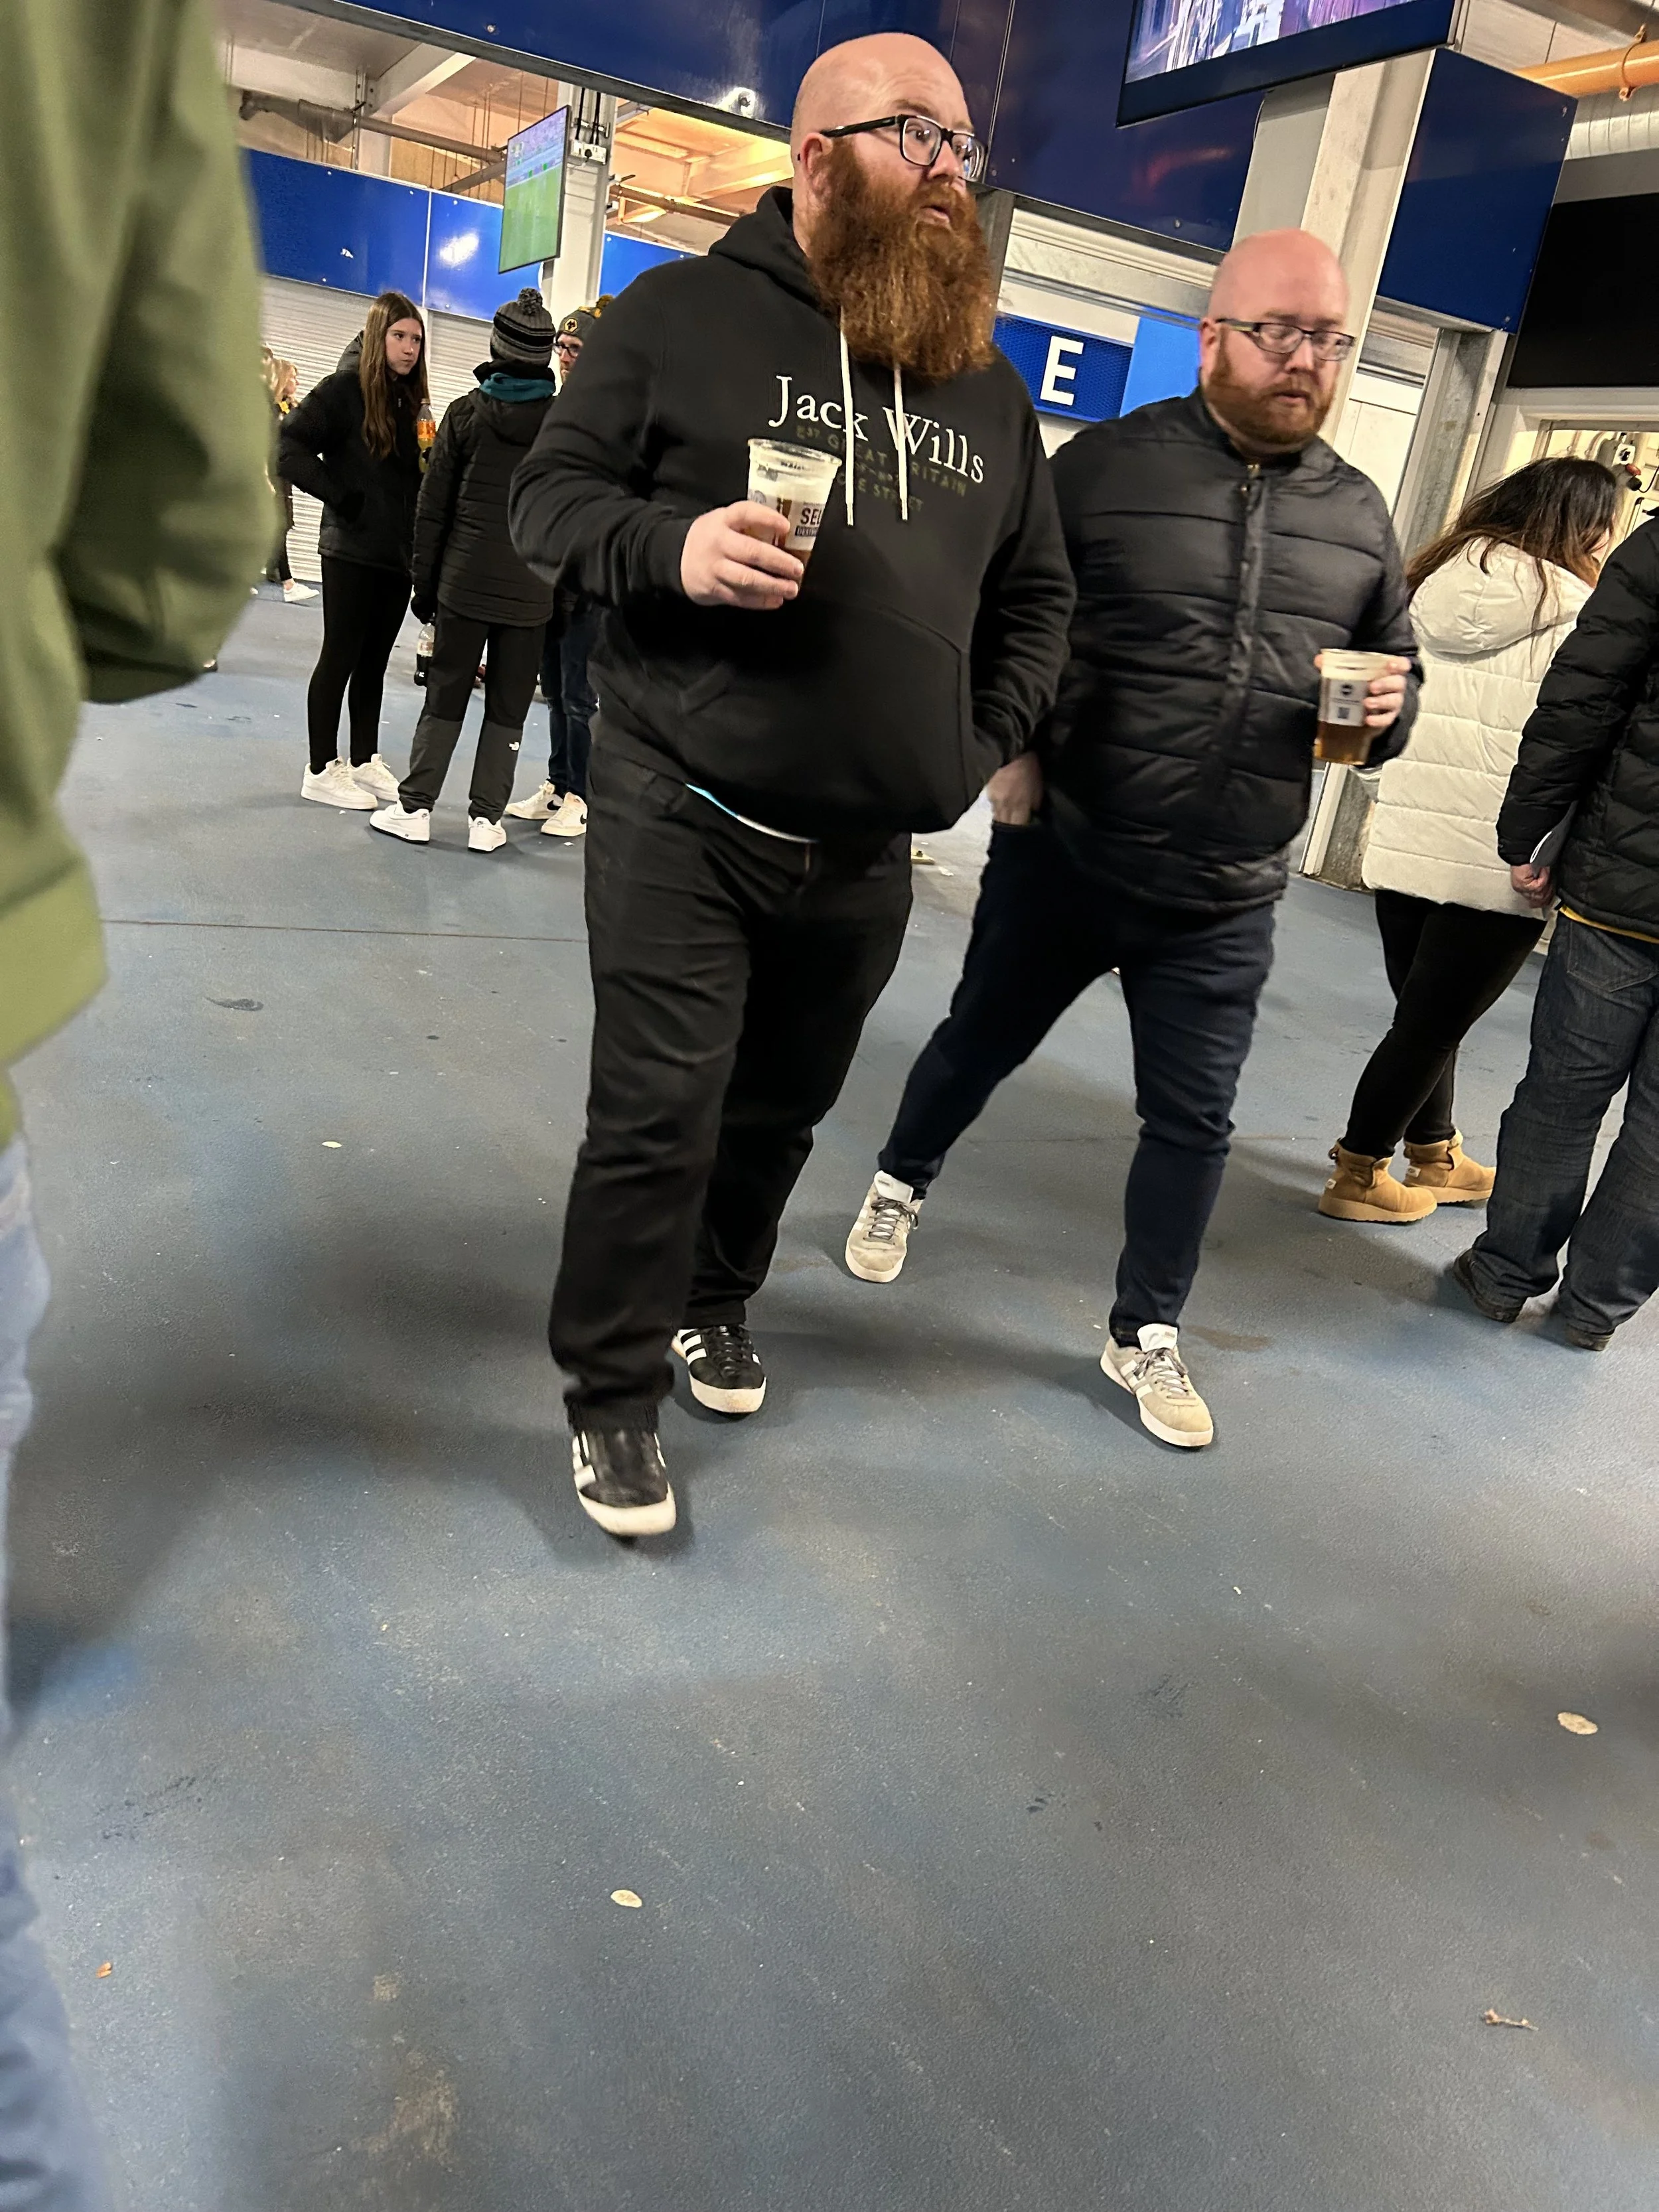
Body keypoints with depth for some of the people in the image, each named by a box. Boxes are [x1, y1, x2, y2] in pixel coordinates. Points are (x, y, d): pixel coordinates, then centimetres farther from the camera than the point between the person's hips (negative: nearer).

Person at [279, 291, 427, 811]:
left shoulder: (409, 399, 12)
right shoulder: (345, 388, -7)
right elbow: (290, 447, -14)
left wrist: (419, 544, 2)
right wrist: (340, 497, -16)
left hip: (399, 553, 6)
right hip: (352, 550, -6)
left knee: (374, 662, 12)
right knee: (340, 658, 0)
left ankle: (365, 762, 21)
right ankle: (323, 770, 7)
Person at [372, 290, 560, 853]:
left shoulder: (466, 413, 0)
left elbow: (433, 506, 1)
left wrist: (425, 583, 7)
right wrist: (562, 583, 8)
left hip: (465, 580, 0)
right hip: (531, 590, 0)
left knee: (444, 698, 8)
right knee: (508, 707, 7)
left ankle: (414, 807, 11)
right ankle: (486, 818, 8)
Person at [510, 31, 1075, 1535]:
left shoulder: (986, 379, 15)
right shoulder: (687, 312, 0)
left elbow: (1037, 592, 20)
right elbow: (551, 492, 0)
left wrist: (988, 742, 6)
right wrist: (672, 547, -20)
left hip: (868, 854, 5)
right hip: (683, 824, -4)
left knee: (783, 1110, 16)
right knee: (658, 1118, -4)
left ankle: (716, 1302, 40)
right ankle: (612, 1393, 15)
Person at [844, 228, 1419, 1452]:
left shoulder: (1360, 512, 7)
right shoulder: (1103, 465, -6)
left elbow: (1398, 662, 16)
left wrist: (1389, 704, -6)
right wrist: (1007, 752, -14)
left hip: (1226, 900, 3)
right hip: (1061, 857, -2)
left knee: (1194, 1121, 7)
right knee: (982, 1042, 16)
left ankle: (1147, 1334, 25)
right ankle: (902, 1182, 45)